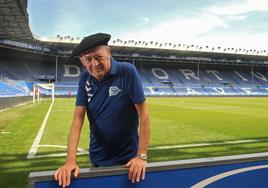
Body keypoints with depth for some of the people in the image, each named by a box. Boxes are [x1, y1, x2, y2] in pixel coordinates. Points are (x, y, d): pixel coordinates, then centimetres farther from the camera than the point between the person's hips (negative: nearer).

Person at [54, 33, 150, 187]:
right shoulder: (85, 79, -5)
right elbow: (78, 118, -10)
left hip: (128, 159, -3)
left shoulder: (127, 71, -17)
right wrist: (71, 160, -19)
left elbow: (143, 113, -18)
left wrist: (142, 156, -21)